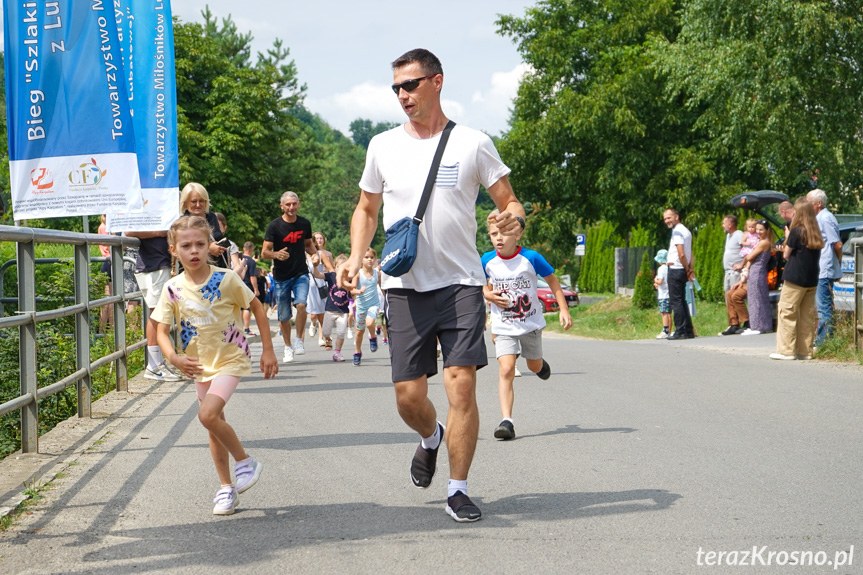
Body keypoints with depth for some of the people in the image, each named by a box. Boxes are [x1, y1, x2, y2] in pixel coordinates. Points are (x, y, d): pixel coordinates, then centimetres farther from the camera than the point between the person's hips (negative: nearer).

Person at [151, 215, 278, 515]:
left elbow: (257, 307, -3)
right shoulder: (173, 289, -7)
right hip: (200, 364, 5)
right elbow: (162, 331, -4)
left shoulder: (225, 279, -14)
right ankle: (226, 487, 27)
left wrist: (268, 350, -3)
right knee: (215, 424, 13)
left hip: (231, 358, -5)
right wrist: (174, 358, -24)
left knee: (208, 414, -24)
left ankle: (245, 461, -3)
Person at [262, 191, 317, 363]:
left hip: (301, 273, 1)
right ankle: (288, 347, 26)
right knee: (284, 316, 4)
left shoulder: (304, 224, 2)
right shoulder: (274, 226, -8)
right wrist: (276, 254, -31)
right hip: (281, 276, -1)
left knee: (301, 304, -23)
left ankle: (299, 340, -4)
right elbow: (264, 252, -10)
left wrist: (315, 254, -1)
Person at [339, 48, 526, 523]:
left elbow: (509, 201, 5)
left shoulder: (473, 143, 2)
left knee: (461, 384, -11)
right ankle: (431, 438, 37)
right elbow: (367, 209, 18)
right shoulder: (383, 146, 8)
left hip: (460, 282, -2)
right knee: (408, 395, 1)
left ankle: (457, 489, 3)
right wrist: (356, 256, 2)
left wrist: (513, 217, -19)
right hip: (404, 285, 2)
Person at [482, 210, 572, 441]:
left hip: (531, 324, 0)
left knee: (534, 367, 20)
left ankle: (540, 363, 59)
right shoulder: (488, 261, -8)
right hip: (503, 328, 0)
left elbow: (552, 281, 0)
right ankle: (506, 421, -18)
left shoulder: (530, 258, -13)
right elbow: (481, 284, 13)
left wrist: (564, 309, -6)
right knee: (506, 370, -17)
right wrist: (488, 295, -10)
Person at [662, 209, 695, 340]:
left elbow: (681, 254, -19)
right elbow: (690, 253, 17)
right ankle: (689, 331, 12)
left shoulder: (677, 232, -13)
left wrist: (687, 270, -8)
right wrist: (690, 269, 6)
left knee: (676, 302, -6)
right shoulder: (686, 231, 18)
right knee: (681, 301, 12)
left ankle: (680, 331, -8)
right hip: (682, 270, 9)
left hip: (675, 270, -9)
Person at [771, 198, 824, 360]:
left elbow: (786, 255, -3)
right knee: (807, 316, 8)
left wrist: (787, 239, 13)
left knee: (787, 313, -2)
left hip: (795, 279, -7)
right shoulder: (816, 234, 8)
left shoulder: (796, 231, -10)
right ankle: (805, 351, 9)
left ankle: (786, 350, -5)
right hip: (812, 280, 7)